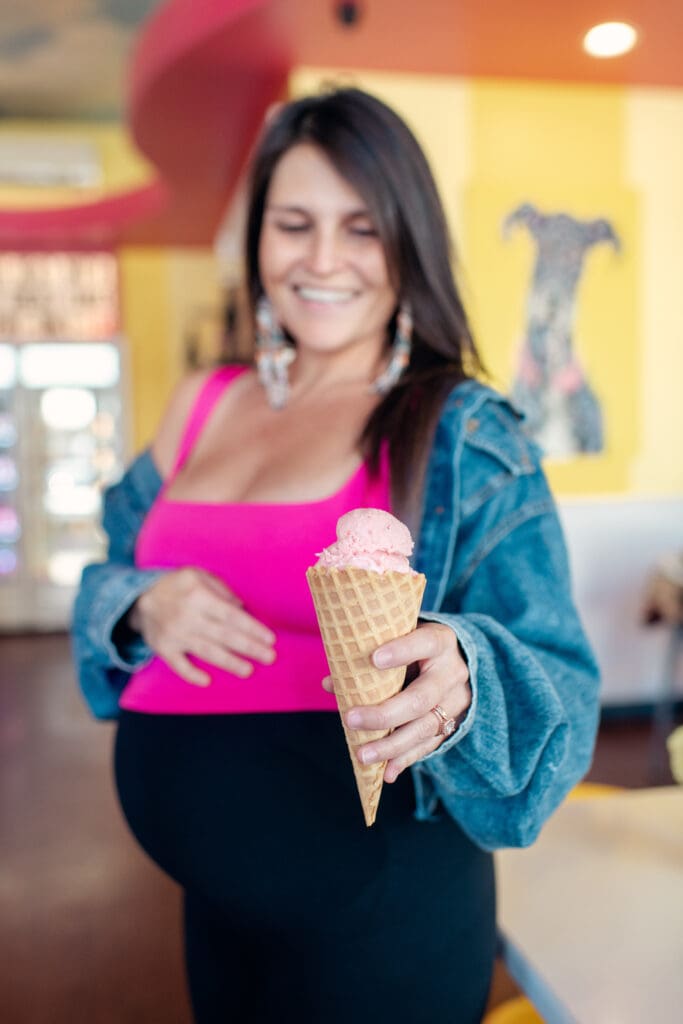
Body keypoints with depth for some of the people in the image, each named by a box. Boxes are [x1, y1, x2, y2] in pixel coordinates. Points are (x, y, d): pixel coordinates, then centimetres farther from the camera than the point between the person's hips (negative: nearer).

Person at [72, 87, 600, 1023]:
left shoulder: (467, 436, -11)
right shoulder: (202, 405, 4)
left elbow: (554, 677, -14)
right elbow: (108, 577, 12)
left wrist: (461, 683, -36)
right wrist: (146, 605, -11)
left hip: (381, 914, -4)